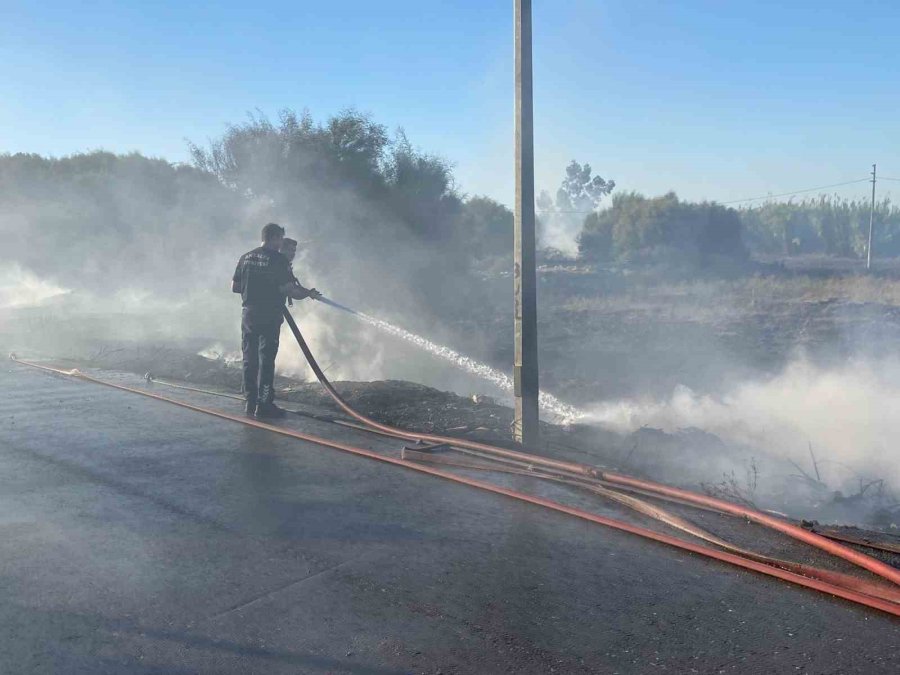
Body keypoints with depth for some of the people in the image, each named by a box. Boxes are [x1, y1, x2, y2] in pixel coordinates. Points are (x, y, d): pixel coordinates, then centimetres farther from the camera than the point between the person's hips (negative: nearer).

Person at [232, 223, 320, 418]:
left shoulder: (246, 257, 8)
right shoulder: (279, 260, -9)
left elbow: (234, 287, 10)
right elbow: (288, 290, -14)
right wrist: (308, 293, 2)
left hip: (249, 313, 5)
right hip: (269, 316, -5)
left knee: (250, 359, 11)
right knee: (266, 360, -2)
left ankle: (251, 402, 16)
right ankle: (263, 404, -1)